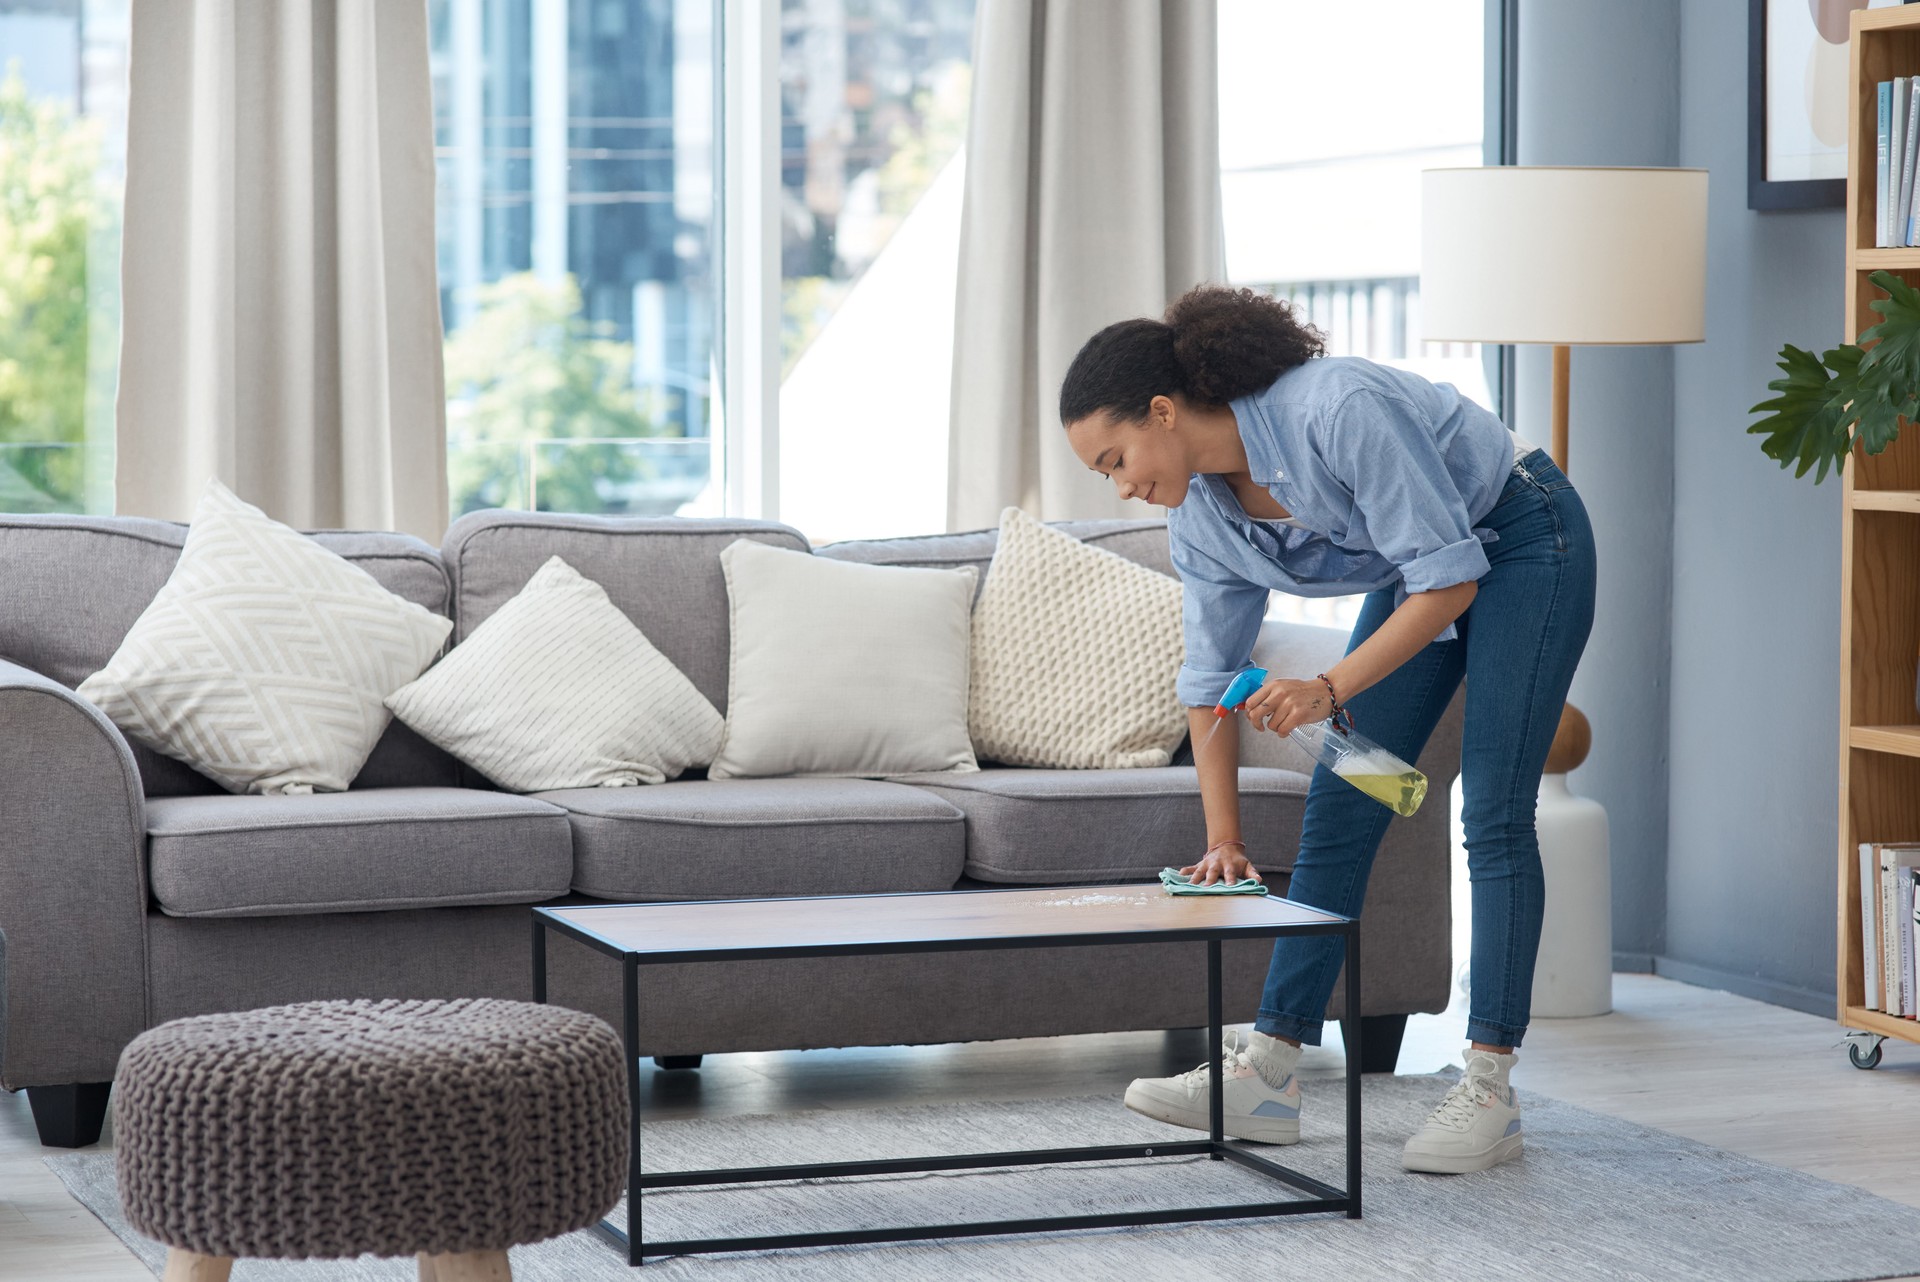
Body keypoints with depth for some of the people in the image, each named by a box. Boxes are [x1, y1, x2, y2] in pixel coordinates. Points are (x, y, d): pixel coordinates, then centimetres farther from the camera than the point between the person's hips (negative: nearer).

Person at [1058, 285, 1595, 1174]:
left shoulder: (1339, 410, -34)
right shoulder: (1199, 513, -11)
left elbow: (1451, 577, -30)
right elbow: (1211, 679, -1)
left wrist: (1333, 689, -35)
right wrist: (1223, 842, -3)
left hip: (1521, 542, -7)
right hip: (1414, 571, 7)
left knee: (1494, 817, -13)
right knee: (1337, 814, 0)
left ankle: (1488, 1093, -11)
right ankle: (1267, 1075, 1)